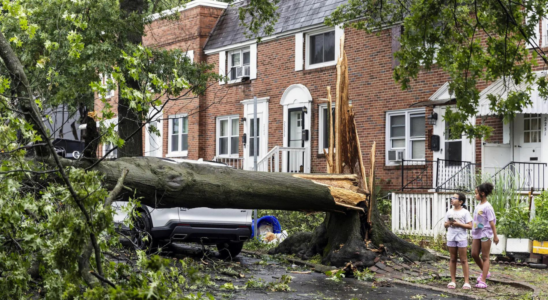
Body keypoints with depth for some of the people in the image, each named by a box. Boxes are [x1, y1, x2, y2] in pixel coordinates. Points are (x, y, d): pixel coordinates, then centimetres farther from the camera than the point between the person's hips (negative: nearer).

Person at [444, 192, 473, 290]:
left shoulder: (465, 212, -4)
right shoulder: (449, 212, 9)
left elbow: (470, 226, -9)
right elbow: (445, 225, 13)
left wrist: (458, 224, -18)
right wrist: (448, 223, -9)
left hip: (462, 238, -4)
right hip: (451, 238, 4)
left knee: (463, 260, 0)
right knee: (452, 259, 8)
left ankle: (467, 281, 3)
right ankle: (453, 280, 13)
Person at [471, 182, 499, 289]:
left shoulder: (487, 207, -12)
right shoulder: (478, 206, 11)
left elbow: (492, 222, -14)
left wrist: (495, 236, -14)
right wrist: (473, 232, 16)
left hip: (485, 234, -8)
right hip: (476, 234, 8)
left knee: (485, 257, -2)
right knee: (474, 254, 7)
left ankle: (483, 281, -2)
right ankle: (485, 273, 28)